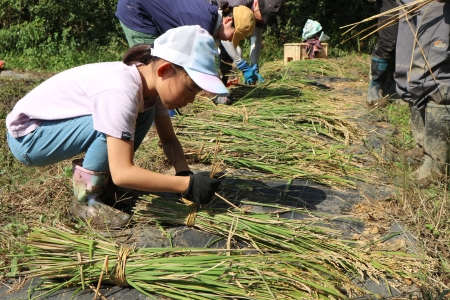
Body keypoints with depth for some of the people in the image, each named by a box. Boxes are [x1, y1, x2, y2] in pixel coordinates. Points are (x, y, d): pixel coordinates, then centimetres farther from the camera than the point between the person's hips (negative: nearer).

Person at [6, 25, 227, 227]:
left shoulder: (150, 82, -9)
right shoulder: (122, 90, -34)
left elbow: (169, 139, -1)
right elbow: (122, 174, -36)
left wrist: (184, 173, -19)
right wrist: (188, 185, -33)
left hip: (54, 126, 8)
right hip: (25, 136, -7)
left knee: (143, 113, -4)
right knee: (108, 125, -30)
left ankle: (92, 175, 6)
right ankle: (85, 199, -9)